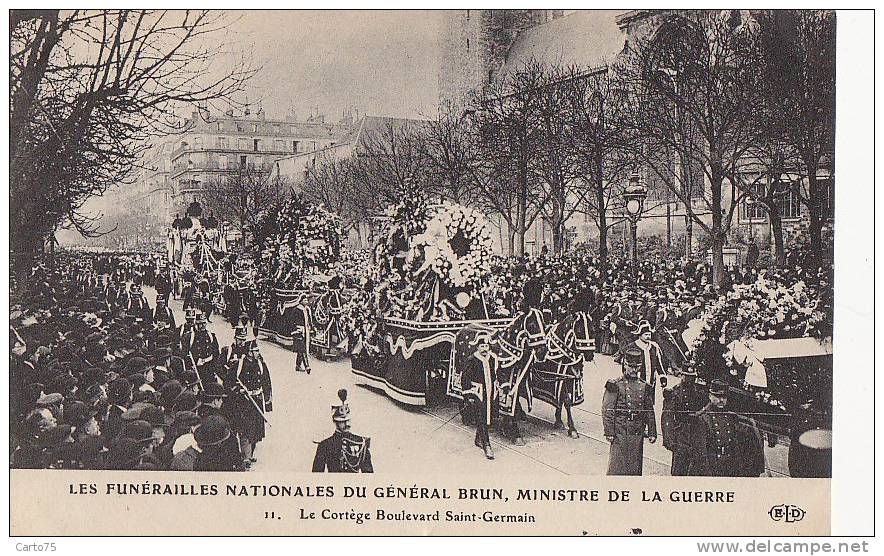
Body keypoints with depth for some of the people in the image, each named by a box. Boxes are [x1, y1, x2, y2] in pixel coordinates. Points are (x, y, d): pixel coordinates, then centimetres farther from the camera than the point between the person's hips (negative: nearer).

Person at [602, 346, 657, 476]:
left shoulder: (645, 387, 9)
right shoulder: (615, 385, -4)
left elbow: (650, 413, 13)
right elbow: (607, 410, -6)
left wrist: (652, 433, 9)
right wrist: (609, 432, -10)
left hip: (637, 433, 4)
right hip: (620, 432, -4)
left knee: (635, 467, 9)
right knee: (617, 465, -2)